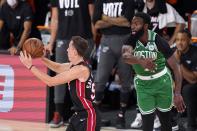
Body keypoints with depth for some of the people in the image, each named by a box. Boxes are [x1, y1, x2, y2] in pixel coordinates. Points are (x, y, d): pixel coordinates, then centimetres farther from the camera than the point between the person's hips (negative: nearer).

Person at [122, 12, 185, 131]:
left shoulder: (158, 41, -20)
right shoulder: (132, 40, -14)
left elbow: (175, 67, -15)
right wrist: (140, 61, -58)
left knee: (165, 120, 9)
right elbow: (125, 56, -37)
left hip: (162, 82, -1)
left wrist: (177, 93, -22)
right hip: (143, 85, 1)